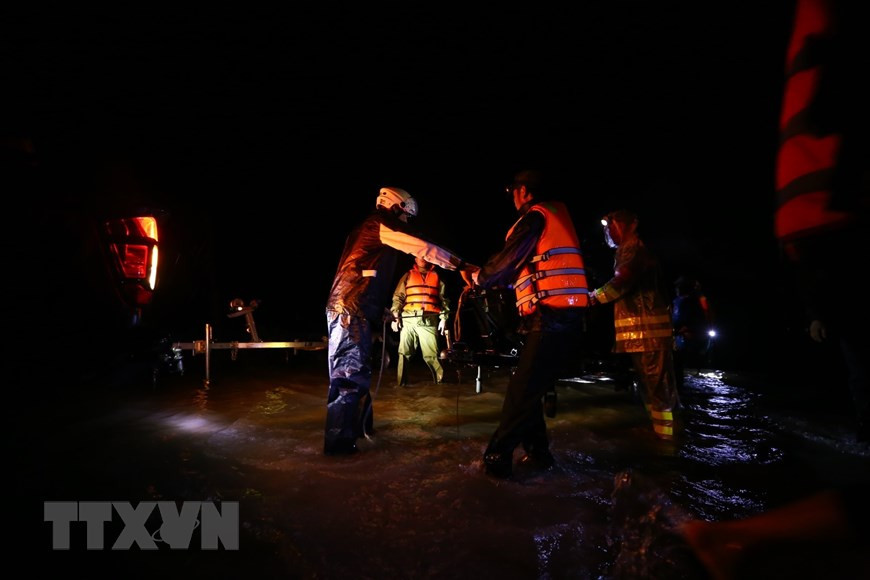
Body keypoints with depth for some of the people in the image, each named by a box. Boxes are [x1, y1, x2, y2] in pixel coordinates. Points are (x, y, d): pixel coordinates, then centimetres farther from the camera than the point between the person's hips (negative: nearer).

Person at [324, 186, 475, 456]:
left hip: (352, 308, 10)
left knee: (355, 371, 17)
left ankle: (359, 426, 29)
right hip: (350, 309, -10)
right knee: (349, 373, -8)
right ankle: (339, 442, -3)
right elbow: (421, 248, -13)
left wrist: (383, 311, 25)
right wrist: (461, 264, -10)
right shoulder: (377, 224, -6)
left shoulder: (373, 229, 24)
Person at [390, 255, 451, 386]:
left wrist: (443, 318, 3)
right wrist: (395, 317, -1)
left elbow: (444, 299, 13)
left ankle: (441, 380, 8)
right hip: (408, 320, 1)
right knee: (404, 353, 0)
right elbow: (398, 297, 10)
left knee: (431, 354, -5)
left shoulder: (437, 276, 16)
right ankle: (401, 382, 8)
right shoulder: (408, 275, 16)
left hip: (429, 321, -1)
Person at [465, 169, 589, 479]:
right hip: (568, 317, 9)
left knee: (522, 391, -4)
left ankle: (497, 458, 3)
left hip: (550, 318, -9)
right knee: (531, 388, 16)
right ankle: (537, 453, 22)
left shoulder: (535, 217, -5)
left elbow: (508, 262, -10)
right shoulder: (557, 215, 22)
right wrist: (492, 279, 24)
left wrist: (477, 277, 8)